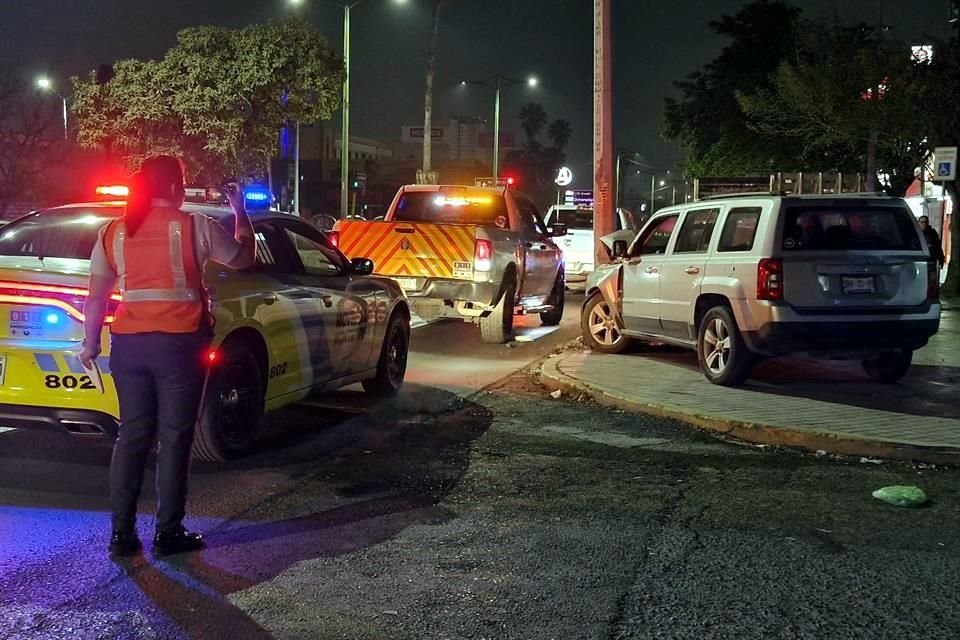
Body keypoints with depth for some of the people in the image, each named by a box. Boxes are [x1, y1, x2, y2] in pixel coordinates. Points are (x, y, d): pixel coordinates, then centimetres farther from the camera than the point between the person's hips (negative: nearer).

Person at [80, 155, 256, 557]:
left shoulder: (113, 233, 7)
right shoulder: (195, 227, -4)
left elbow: (96, 297, 8)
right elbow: (244, 258, 8)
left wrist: (90, 344, 18)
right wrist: (240, 212, 21)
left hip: (128, 343, 4)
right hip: (180, 343, -4)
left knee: (132, 435, 12)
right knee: (174, 438, 4)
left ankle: (121, 533, 13)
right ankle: (168, 533, 8)